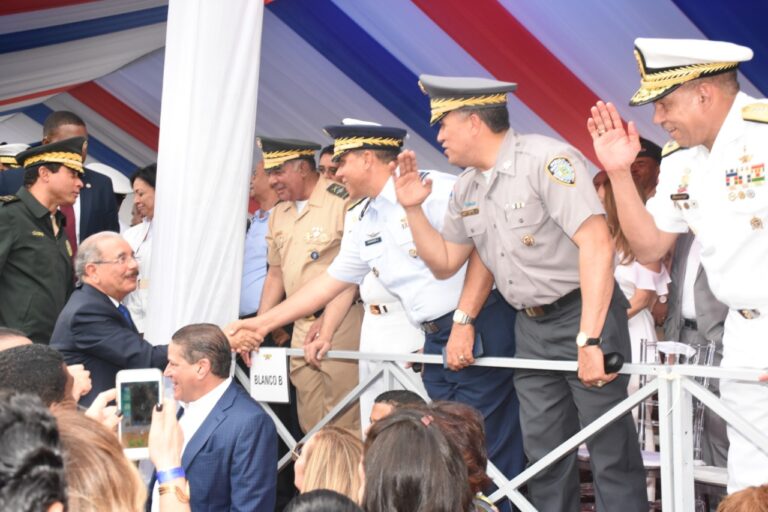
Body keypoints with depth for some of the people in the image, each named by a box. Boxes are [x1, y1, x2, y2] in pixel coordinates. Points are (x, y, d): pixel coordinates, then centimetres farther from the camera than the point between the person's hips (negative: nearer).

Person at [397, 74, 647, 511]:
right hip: (531, 328, 8)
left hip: (583, 315, -7)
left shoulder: (547, 159, -17)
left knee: (611, 452, -6)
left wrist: (589, 338, -30)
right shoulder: (467, 188, 8)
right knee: (544, 455, 10)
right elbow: (444, 263, 17)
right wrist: (413, 209, 2)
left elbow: (597, 245, -25)